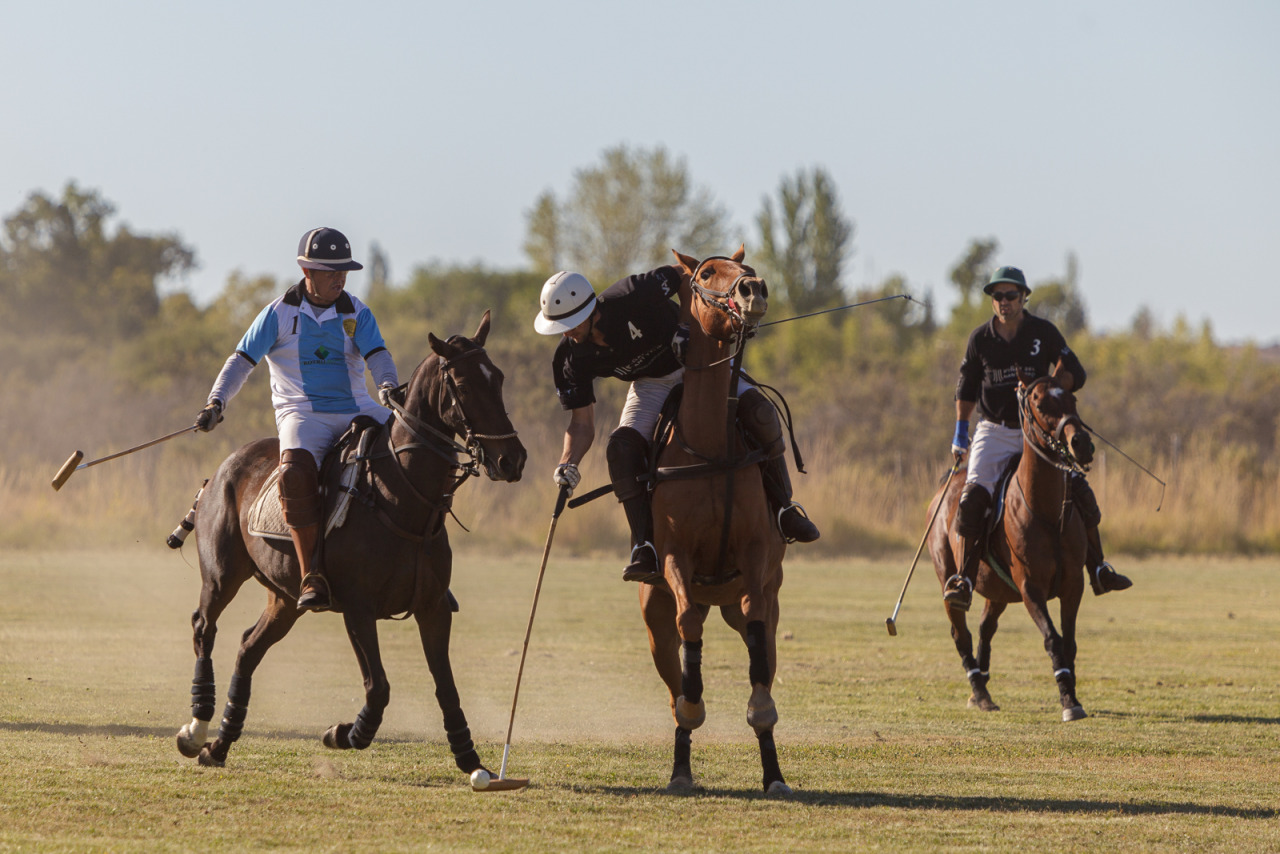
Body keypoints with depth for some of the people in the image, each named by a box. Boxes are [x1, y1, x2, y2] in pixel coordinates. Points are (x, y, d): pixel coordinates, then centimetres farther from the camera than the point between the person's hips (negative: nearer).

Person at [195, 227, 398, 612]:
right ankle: (311, 576, -32)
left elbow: (377, 355, -6)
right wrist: (216, 402, -16)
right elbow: (242, 360, 0)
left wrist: (389, 386, -29)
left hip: (357, 409, 3)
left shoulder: (357, 313, 8)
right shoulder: (280, 313, 3)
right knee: (296, 471, -35)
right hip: (302, 414, -3)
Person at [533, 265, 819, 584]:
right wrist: (567, 462, -29)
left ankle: (783, 507, -7)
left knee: (757, 410, -24)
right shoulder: (573, 359, -18)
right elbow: (582, 422, -11)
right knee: (621, 448, -24)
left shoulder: (632, 297, -33)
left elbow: (689, 274, -17)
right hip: (651, 385, 3)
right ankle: (646, 546, -20)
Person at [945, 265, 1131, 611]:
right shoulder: (980, 339, 0)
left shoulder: (1044, 333, -2)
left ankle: (1097, 569, 2)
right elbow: (967, 387, 14)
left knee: (1078, 489, -11)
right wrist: (960, 431, 9)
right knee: (973, 495, -21)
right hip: (994, 432, -1)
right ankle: (963, 579, -20)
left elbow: (1075, 375, -2)